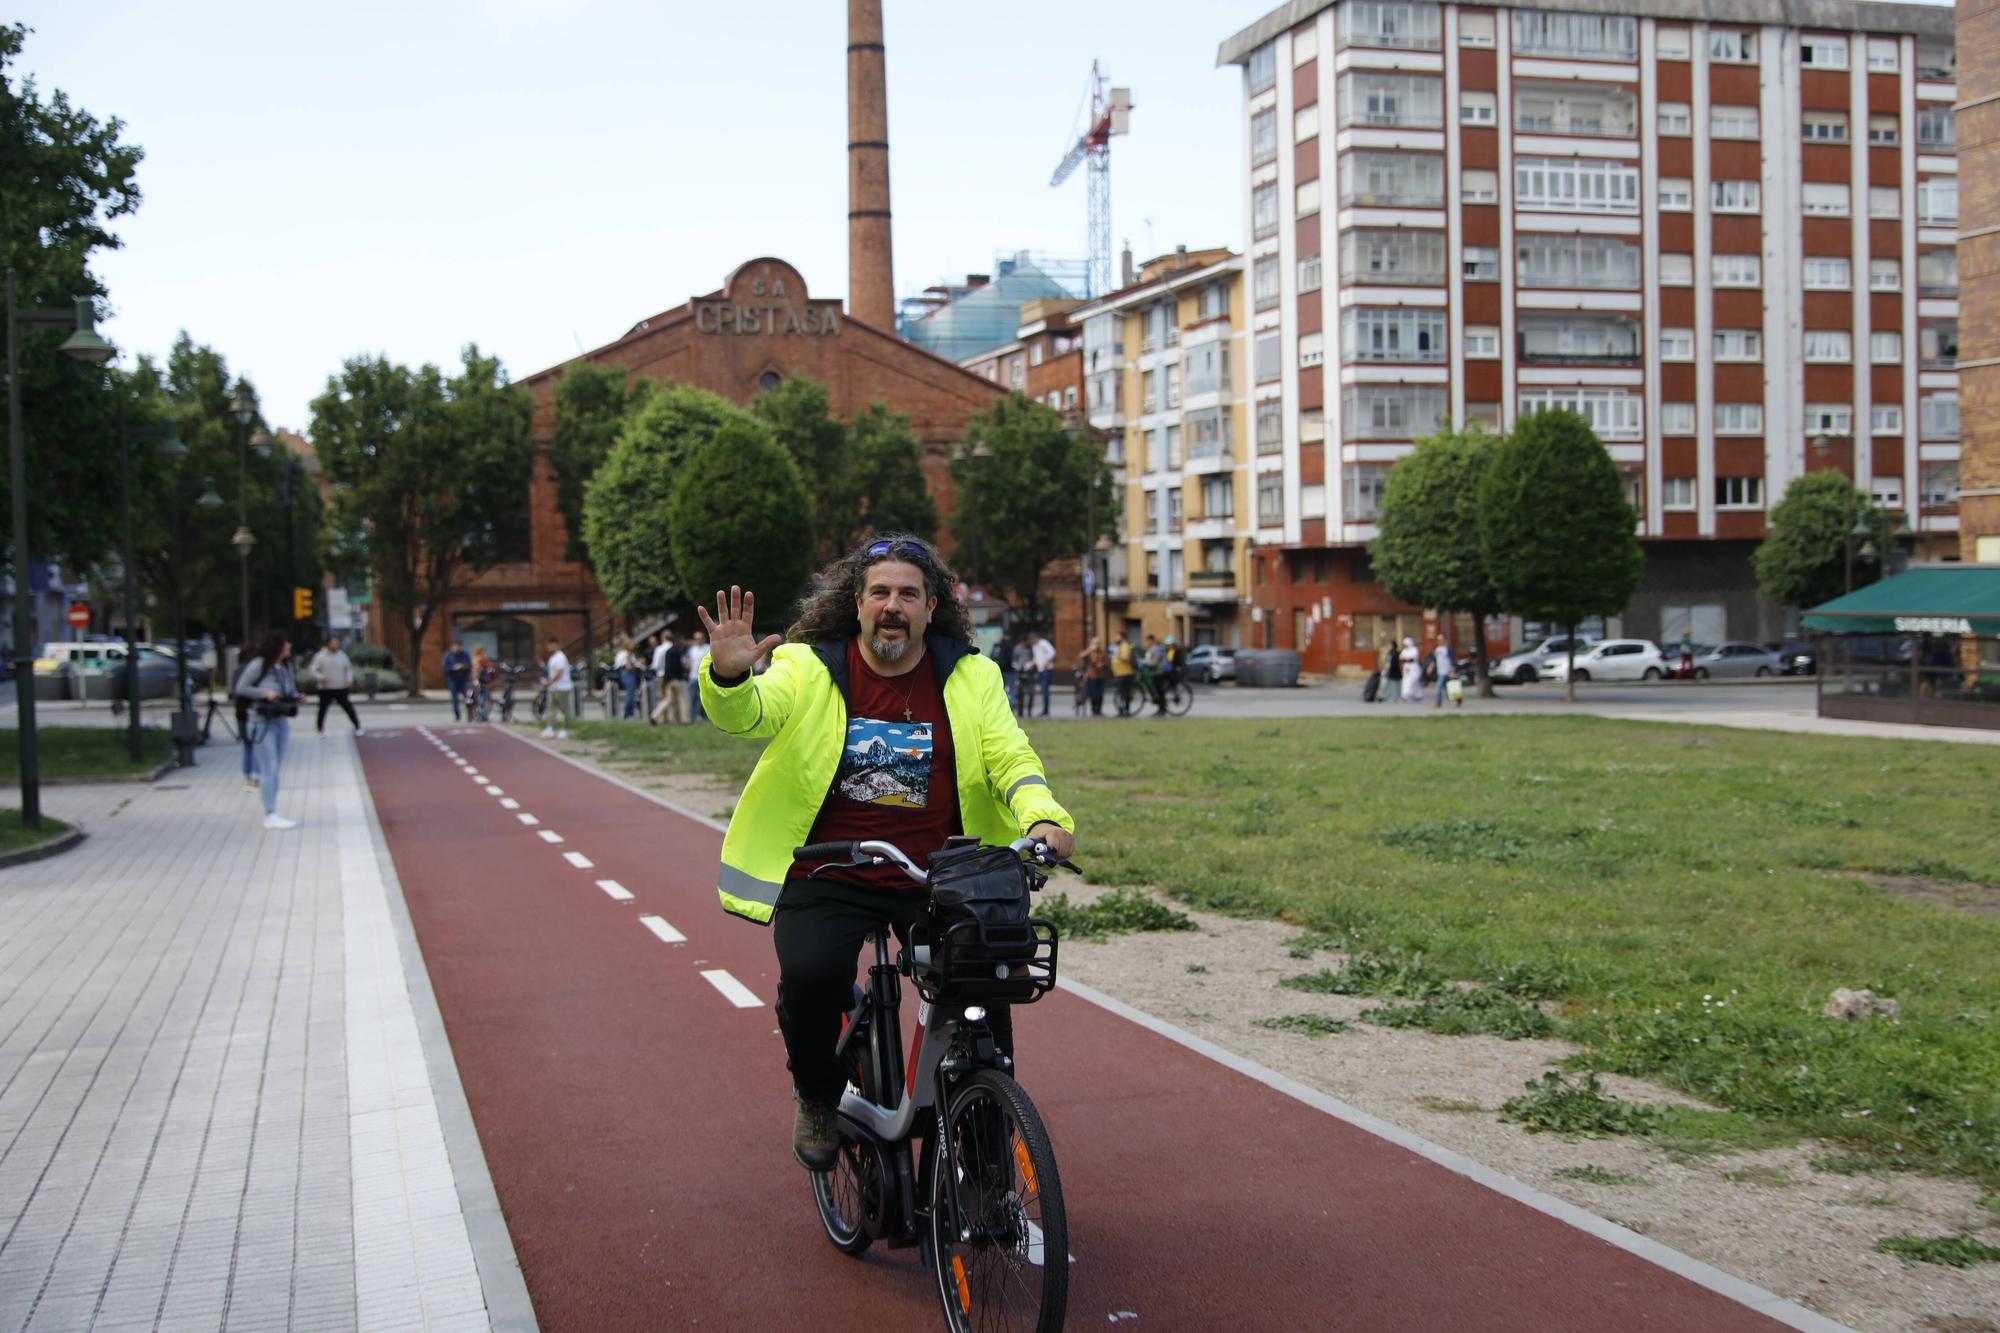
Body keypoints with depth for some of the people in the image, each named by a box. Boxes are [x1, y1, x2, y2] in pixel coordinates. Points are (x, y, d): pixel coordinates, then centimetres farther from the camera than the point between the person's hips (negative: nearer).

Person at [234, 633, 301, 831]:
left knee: (276, 769, 11)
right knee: (269, 769, -7)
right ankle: (271, 816, -5)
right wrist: (265, 693, -18)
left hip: (282, 721, 7)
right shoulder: (258, 665, -12)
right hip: (263, 723, -7)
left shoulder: (285, 666, 8)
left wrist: (296, 697, -3)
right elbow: (241, 688, -8)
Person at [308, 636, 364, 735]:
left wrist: (349, 679, -3)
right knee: (322, 709, 7)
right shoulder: (320, 656, -6)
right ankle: (319, 729, 24)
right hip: (326, 689, -1)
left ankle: (358, 727, 11)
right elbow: (313, 669, -4)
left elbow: (349, 668, 13)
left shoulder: (342, 655, 3)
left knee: (348, 707, 2)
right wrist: (321, 677, -21)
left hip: (341, 688, 1)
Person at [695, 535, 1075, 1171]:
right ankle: (817, 1097, 5)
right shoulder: (810, 669, 0)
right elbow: (746, 713, -16)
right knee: (811, 974, -26)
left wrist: (1043, 816, -20)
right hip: (829, 879, -2)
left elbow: (1009, 757, 0)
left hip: (937, 880, 2)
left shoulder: (970, 678, 6)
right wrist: (728, 677, -39)